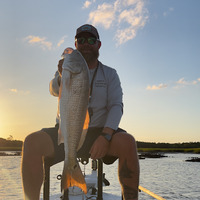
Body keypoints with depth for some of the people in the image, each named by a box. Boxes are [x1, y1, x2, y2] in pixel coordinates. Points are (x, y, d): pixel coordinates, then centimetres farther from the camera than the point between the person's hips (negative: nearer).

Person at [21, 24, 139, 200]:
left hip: (99, 133, -1)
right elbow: (54, 90, -13)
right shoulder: (67, 68, 8)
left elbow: (116, 107, -7)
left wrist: (105, 136, -26)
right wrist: (62, 76, -39)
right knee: (32, 141, -27)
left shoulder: (109, 74, 6)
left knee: (128, 142, -32)